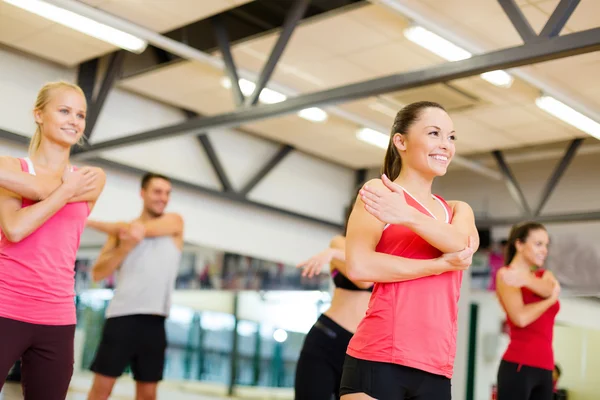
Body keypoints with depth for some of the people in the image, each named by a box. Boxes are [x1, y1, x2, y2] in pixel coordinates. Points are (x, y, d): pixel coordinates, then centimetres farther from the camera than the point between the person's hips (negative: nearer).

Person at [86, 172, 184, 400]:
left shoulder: (175, 222, 6)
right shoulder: (121, 230, 10)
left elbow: (138, 229, -11)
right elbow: (98, 274, 3)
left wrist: (92, 223, -2)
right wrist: (125, 247, -13)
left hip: (154, 320, 0)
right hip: (121, 316, 0)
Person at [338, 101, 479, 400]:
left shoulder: (458, 210, 19)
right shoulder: (378, 191, 1)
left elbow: (462, 243, -6)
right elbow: (358, 266, -13)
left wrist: (409, 216, -24)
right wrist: (442, 264, -7)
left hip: (435, 368, 6)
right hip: (380, 358, -6)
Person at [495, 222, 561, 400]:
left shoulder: (545, 275, 17)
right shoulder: (506, 274, -3)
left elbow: (552, 289, -10)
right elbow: (521, 317, -18)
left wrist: (526, 279, -31)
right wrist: (551, 299, -3)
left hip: (545, 368, 7)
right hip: (518, 366, -7)